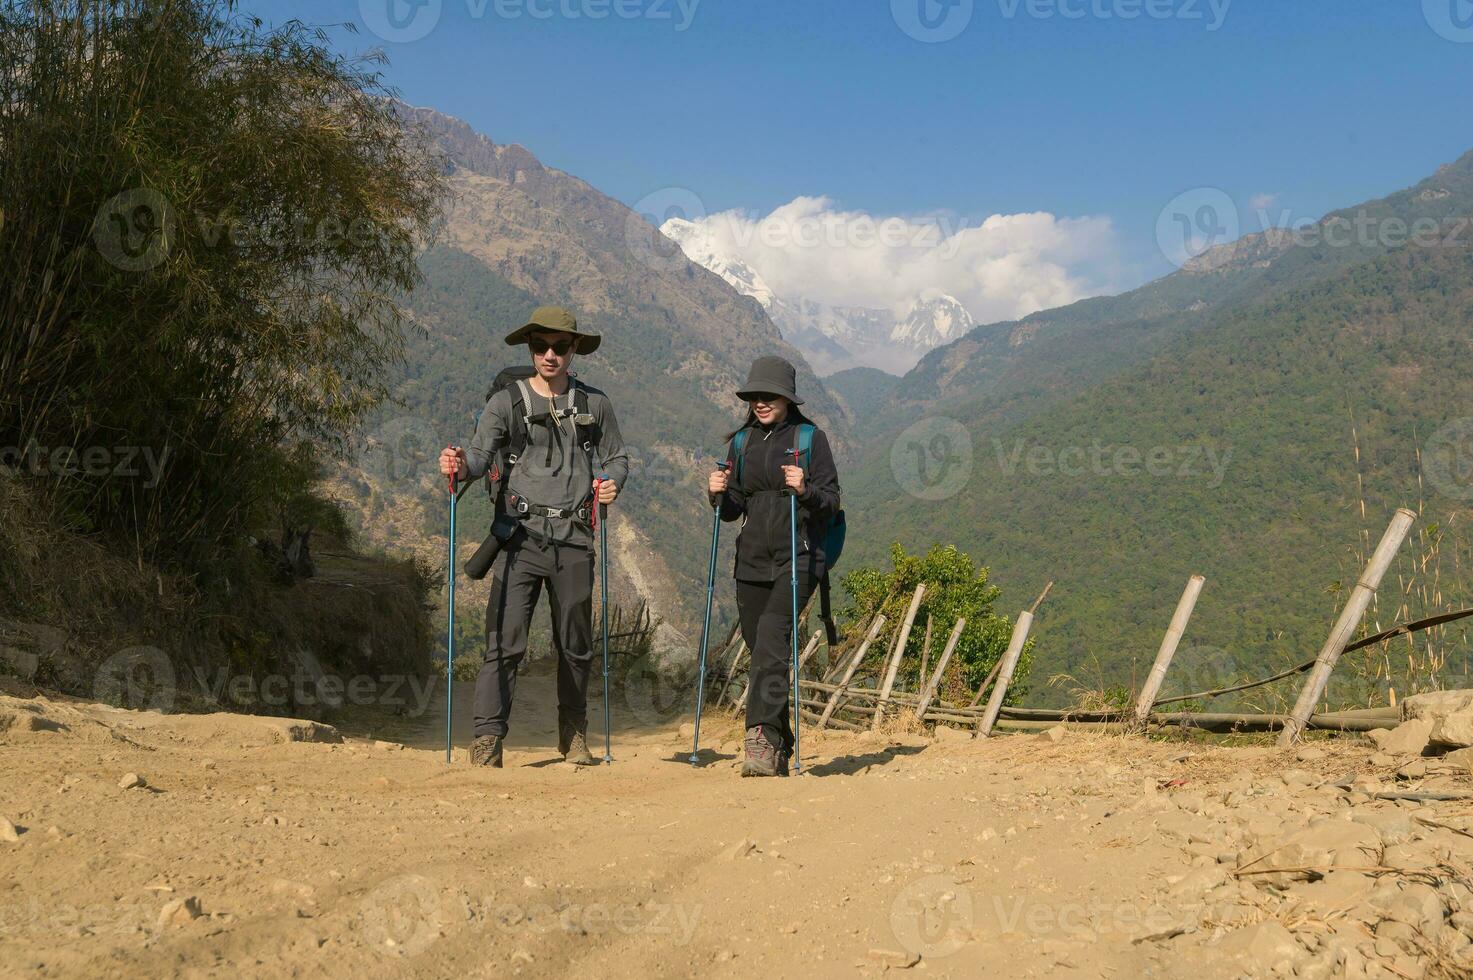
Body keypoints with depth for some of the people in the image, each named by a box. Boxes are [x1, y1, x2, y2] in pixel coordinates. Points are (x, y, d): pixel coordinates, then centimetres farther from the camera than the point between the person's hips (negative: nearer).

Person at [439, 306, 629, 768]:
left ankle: (574, 733, 29)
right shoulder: (506, 402, 3)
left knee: (575, 646, 11)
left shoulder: (594, 403, 10)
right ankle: (487, 739, -7)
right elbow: (481, 454, -9)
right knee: (505, 642, -11)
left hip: (574, 540, 2)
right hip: (521, 537, -2)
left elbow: (616, 457, 17)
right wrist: (459, 465, -32)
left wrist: (613, 482, -5)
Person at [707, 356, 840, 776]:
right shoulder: (742, 441, 15)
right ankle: (778, 750, 16)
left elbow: (831, 503, -2)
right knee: (762, 650, 6)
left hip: (798, 557, -5)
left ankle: (762, 737, -31)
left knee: (772, 634, -25)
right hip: (752, 560, 5)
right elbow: (732, 510, 18)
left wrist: (804, 490, -21)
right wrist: (719, 494, -4)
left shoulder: (810, 438, 1)